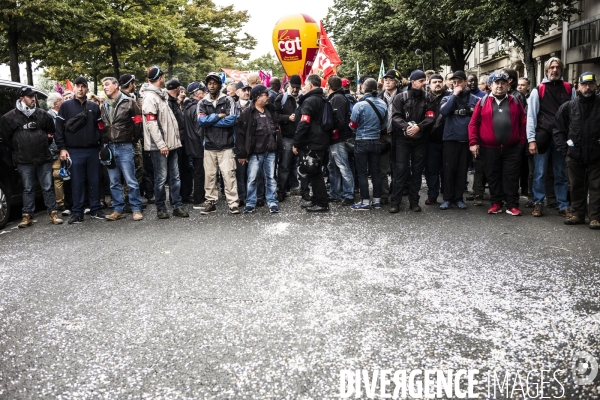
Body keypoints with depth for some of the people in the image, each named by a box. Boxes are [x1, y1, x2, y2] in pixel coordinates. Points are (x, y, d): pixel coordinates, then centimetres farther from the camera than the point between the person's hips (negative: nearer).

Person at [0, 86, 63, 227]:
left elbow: (51, 131, 17)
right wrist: (17, 149, 9)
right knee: (28, 189, 6)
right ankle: (27, 216, 13)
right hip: (24, 161, -1)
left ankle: (53, 213, 11)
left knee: (48, 187, 5)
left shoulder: (42, 114, 6)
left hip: (44, 158, 1)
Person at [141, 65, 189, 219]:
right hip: (159, 146, -8)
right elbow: (151, 123, -17)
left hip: (171, 144, 8)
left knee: (175, 176, 9)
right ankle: (161, 208, 10)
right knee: (161, 178, -1)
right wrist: (161, 144, -20)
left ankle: (177, 206, 14)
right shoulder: (150, 97, -10)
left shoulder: (162, 95, 17)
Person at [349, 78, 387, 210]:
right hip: (376, 141, 5)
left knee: (362, 172, 3)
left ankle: (365, 201, 5)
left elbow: (353, 125, -8)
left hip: (362, 142, -5)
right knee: (375, 171, 12)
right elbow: (384, 124, 8)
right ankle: (377, 200, 18)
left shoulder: (360, 105, -16)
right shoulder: (383, 104, -1)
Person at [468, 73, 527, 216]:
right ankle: (496, 204, 19)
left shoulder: (515, 102, 9)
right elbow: (473, 123, 1)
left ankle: (512, 205, 9)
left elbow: (523, 122, 9)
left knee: (511, 177, 2)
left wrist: (522, 141, 2)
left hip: (512, 148, 1)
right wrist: (473, 142, -6)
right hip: (489, 148, 0)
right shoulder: (483, 102, 4)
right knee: (493, 177, 8)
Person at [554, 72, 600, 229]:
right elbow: (558, 128, 10)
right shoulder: (568, 107, 5)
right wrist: (564, 148, 2)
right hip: (575, 154, 2)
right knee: (576, 186, 11)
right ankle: (577, 214, 21)